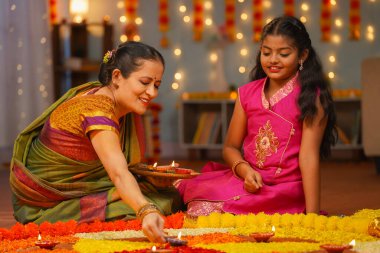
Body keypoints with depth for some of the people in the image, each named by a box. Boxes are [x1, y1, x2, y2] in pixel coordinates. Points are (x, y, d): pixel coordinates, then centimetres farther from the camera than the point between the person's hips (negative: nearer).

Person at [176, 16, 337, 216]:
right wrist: (244, 170, -10)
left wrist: (312, 215, -18)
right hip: (249, 182, 4)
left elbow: (308, 156, -12)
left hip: (285, 190, -4)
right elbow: (230, 147, 13)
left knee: (208, 212, -25)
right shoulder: (248, 93, 10)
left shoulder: (311, 98, -4)